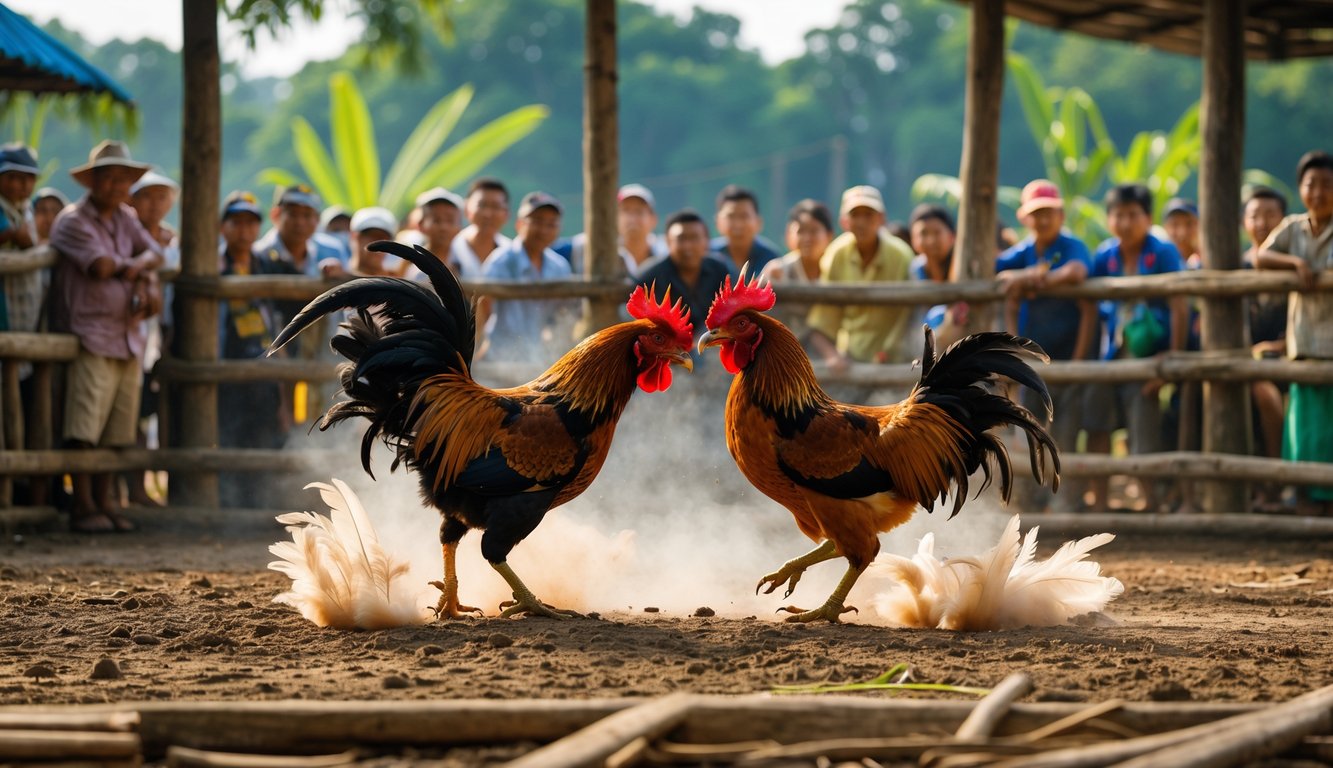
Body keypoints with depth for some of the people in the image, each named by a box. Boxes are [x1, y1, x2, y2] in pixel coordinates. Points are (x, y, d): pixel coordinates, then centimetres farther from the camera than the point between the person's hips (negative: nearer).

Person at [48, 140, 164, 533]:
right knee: (84, 426, -10)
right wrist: (133, 267, 1)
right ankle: (83, 507, -7)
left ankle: (104, 501, 15)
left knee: (116, 428, 8)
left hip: (128, 335, 7)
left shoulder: (126, 218, 18)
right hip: (91, 334, -7)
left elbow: (155, 254, 11)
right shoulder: (74, 220, -6)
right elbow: (100, 266, -17)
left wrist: (141, 276, -10)